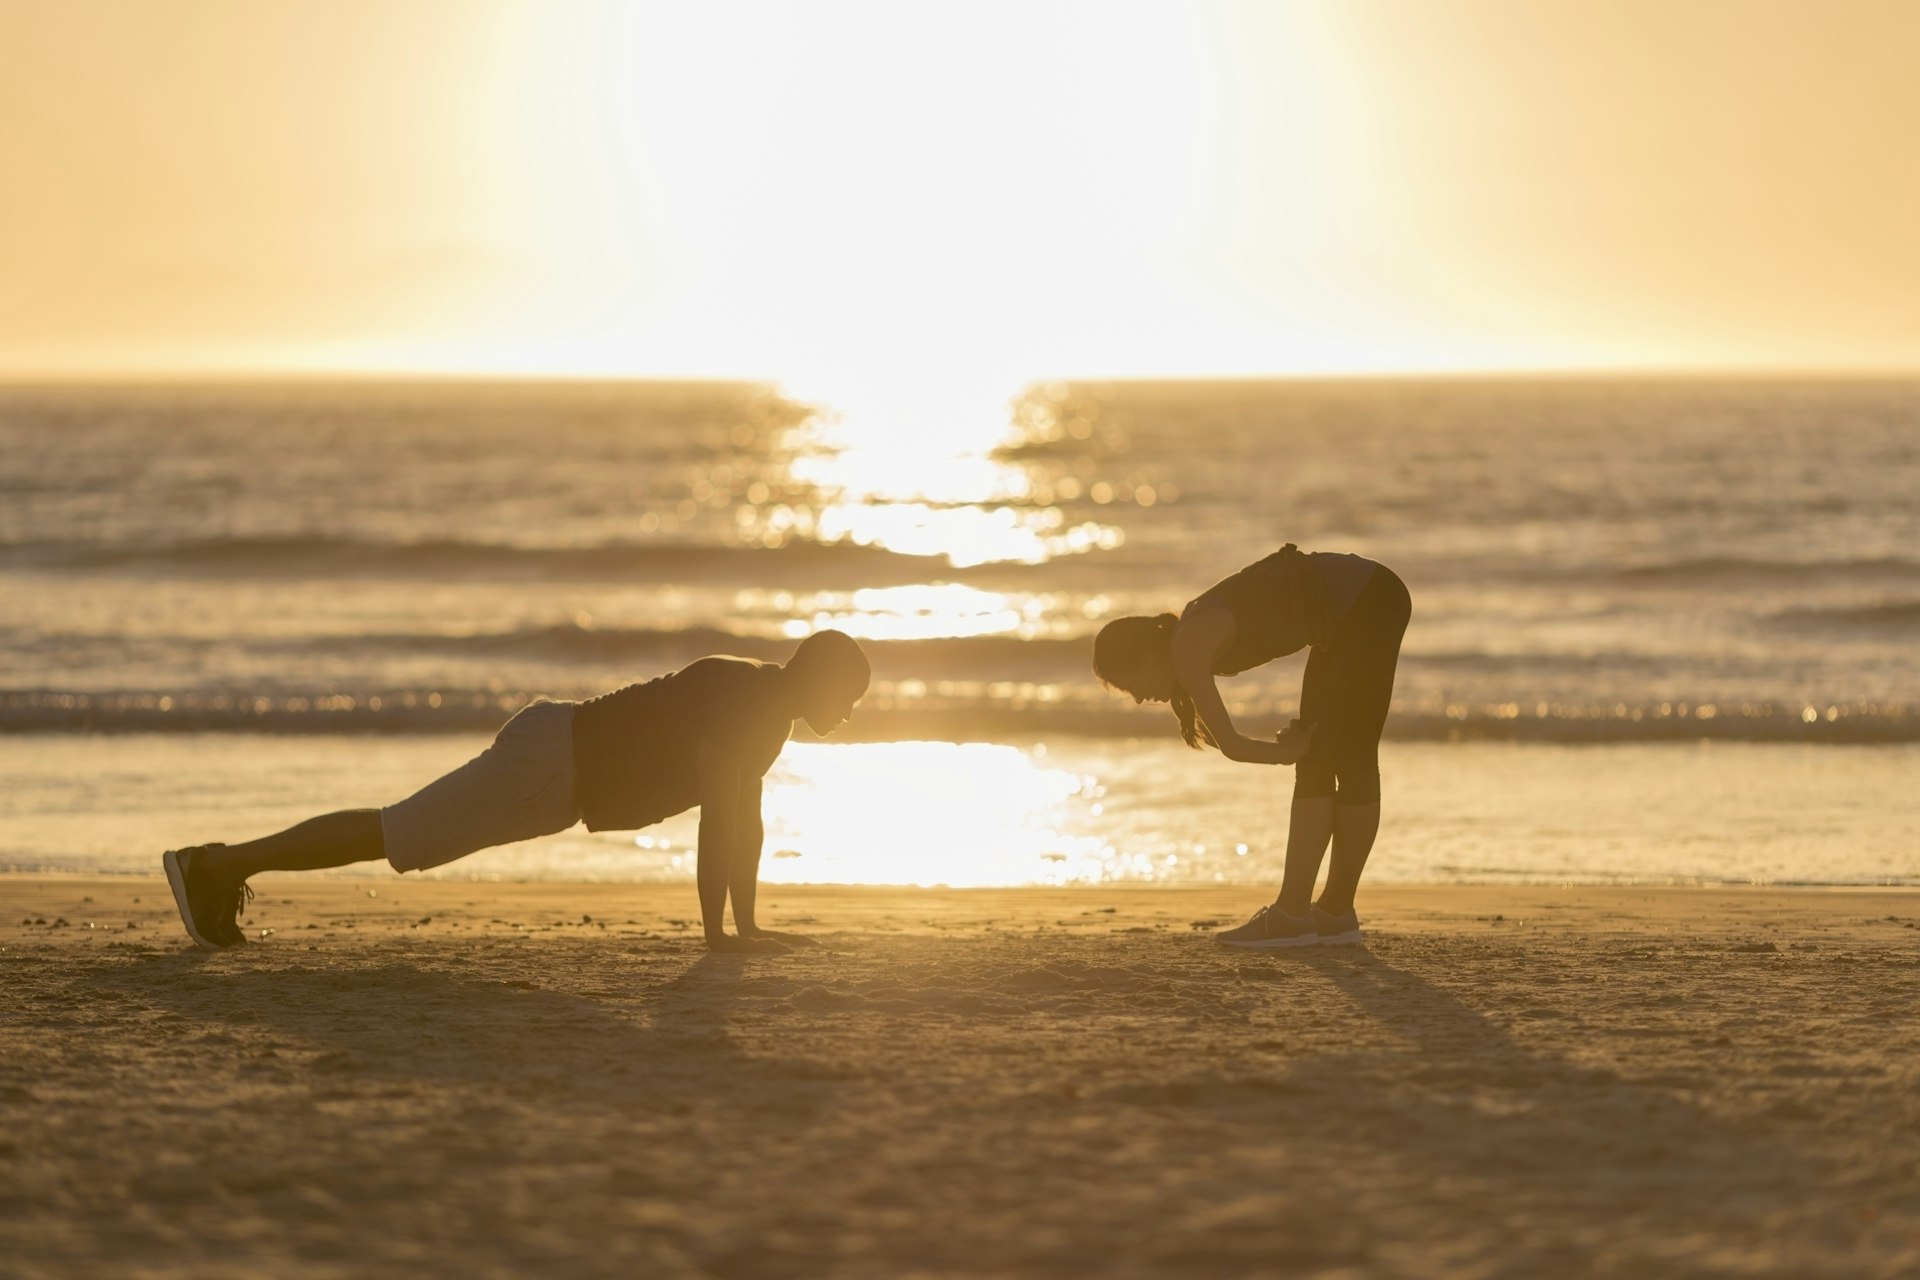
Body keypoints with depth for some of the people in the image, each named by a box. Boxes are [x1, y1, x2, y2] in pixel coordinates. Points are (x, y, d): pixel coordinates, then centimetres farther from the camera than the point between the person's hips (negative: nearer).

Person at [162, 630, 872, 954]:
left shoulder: (769, 709, 8)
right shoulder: (734, 697, -22)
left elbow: (746, 817, 16)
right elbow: (718, 818, -28)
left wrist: (748, 922, 12)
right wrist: (715, 931, -27)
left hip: (568, 764, 9)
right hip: (549, 761, -9)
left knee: (396, 836, 17)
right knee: (390, 838, -5)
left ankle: (227, 866, 24)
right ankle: (214, 865, 1)